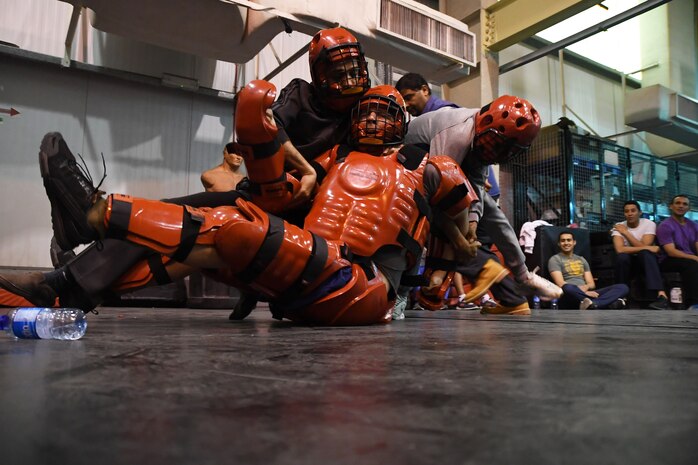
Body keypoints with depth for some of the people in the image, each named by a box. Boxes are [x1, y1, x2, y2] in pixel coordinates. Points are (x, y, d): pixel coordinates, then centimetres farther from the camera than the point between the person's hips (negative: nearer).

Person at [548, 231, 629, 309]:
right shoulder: (555, 259, 6)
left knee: (622, 287, -13)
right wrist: (585, 292, -17)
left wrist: (585, 287, -9)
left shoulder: (582, 259, 25)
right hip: (569, 297, -6)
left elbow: (591, 284, 17)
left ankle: (591, 305, -41)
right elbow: (561, 284, -8)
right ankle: (609, 303, -42)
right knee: (568, 288, -42)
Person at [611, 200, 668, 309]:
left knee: (645, 254, -35)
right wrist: (647, 248, -27)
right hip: (628, 260, 1)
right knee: (622, 256, -34)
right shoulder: (618, 227, -10)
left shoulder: (649, 224, -9)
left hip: (646, 260, 0)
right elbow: (619, 250, -27)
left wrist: (626, 232, -18)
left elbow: (643, 246, -22)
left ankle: (661, 295, -47)